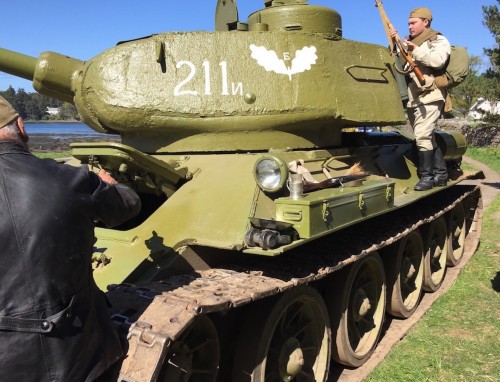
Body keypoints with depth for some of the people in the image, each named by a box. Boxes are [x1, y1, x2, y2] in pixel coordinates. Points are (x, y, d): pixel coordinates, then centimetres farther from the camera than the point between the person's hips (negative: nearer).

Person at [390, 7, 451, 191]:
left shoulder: (439, 40, 1)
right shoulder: (410, 42, 21)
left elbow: (438, 60, -18)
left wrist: (415, 50, -21)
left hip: (429, 97, -7)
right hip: (412, 99, 8)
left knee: (423, 136, -17)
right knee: (427, 137, 10)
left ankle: (427, 176, -11)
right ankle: (441, 174, 17)